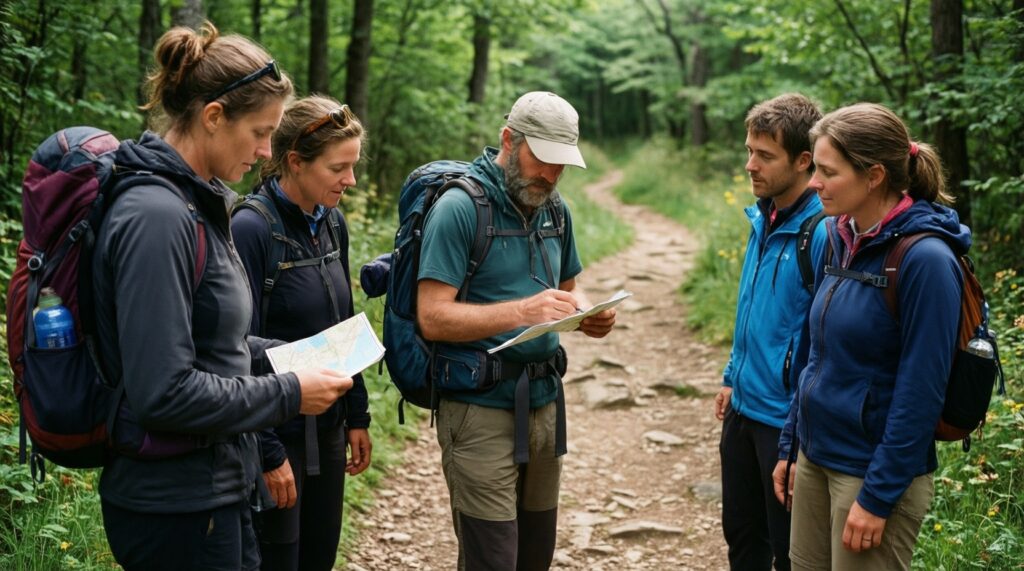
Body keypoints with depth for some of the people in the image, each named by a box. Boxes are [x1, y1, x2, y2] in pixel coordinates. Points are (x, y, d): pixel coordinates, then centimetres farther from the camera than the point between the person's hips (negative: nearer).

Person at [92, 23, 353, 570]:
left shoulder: (194, 206, 9)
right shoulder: (157, 218, -22)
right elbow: (162, 392, -26)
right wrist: (289, 394, -17)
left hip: (213, 486, 10)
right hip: (175, 506, -9)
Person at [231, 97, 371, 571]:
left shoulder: (332, 222, 5)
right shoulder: (251, 229, -18)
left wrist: (357, 416, 13)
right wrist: (267, 454, -18)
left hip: (327, 429, 7)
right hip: (276, 434, -7)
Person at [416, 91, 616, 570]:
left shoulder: (554, 210, 10)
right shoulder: (460, 208, -12)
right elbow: (432, 317, -17)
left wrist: (587, 313, -1)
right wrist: (522, 311, -27)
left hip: (544, 400, 7)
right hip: (481, 407, -7)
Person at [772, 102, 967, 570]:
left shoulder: (924, 259, -19)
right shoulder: (841, 238, 3)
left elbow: (921, 393, -19)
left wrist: (878, 496, -17)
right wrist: (790, 446, 13)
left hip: (877, 471, -7)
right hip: (817, 457, 7)